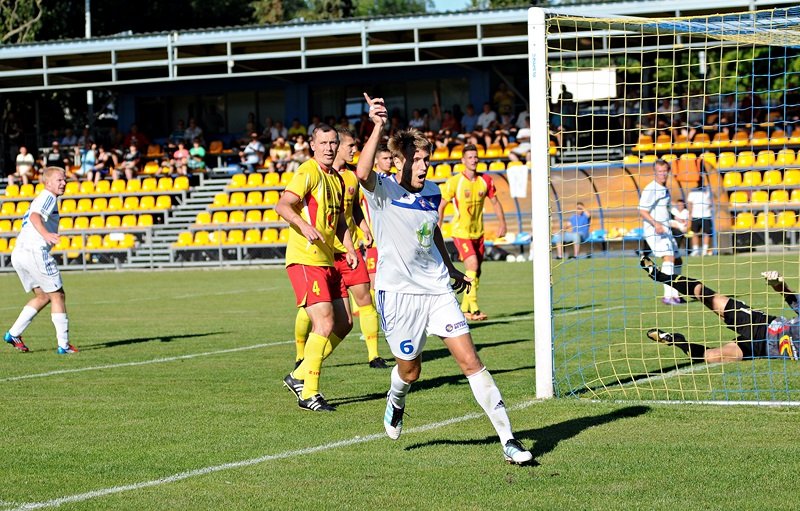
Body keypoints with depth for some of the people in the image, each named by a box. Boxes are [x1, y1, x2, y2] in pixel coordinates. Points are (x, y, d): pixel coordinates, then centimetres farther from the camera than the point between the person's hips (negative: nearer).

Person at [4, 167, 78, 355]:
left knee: (43, 296, 19)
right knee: (57, 295, -2)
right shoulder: (48, 197, -4)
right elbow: (35, 216, -23)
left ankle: (14, 333, 10)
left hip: (19, 253, 10)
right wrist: (46, 234, -40)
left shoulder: (41, 198, 26)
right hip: (35, 251, -10)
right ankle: (63, 345, -2)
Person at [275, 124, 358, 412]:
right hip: (305, 259, -9)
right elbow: (282, 205, -20)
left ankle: (299, 376, 19)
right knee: (325, 324, -14)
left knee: (344, 323, 9)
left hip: (327, 261, 9)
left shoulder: (336, 179, 17)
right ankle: (308, 394, -6)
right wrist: (304, 225, -37)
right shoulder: (308, 173, -9)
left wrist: (349, 248, 12)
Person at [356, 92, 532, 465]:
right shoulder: (383, 190, -10)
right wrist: (378, 128, -42)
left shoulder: (432, 193, 7)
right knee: (410, 370, 8)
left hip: (437, 288, 4)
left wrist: (451, 270, 31)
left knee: (471, 361, -6)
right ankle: (395, 402, 48)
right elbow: (362, 173, -35)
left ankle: (508, 440, -8)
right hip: (398, 292, -4)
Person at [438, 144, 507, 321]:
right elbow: (441, 206, -4)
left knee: (476, 273, 9)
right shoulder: (454, 182, -11)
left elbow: (495, 202, 14)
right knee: (472, 266, -20)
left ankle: (465, 309, 21)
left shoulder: (486, 180, 2)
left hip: (478, 233, 6)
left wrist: (502, 223, 8)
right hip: (461, 232, -6)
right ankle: (474, 309, -20)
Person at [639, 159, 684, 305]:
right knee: (669, 257, -23)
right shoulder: (651, 189, -12)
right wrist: (655, 223, -31)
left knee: (677, 260, 13)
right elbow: (642, 211, -19)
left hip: (665, 231, 10)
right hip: (654, 231, -10)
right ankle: (668, 296, -29)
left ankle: (675, 295, 20)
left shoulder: (665, 189, 16)